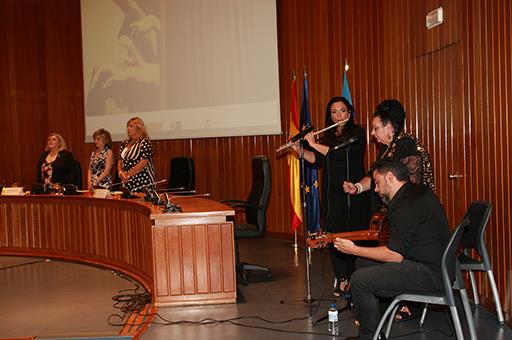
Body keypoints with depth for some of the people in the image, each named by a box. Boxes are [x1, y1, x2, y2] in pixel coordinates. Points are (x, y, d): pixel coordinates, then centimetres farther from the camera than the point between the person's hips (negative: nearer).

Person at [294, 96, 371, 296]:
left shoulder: (357, 133, -2)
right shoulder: (328, 137, 14)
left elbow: (343, 153, -17)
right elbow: (318, 160, 9)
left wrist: (315, 144, -12)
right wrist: (300, 151, -5)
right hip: (333, 194, 4)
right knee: (335, 234, 0)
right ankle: (341, 278, 9)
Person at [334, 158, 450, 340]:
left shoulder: (406, 205, -21)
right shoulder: (419, 191, 12)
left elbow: (395, 255, -22)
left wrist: (354, 250, -13)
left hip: (431, 273, -11)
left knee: (359, 280, -19)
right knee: (362, 263, 16)